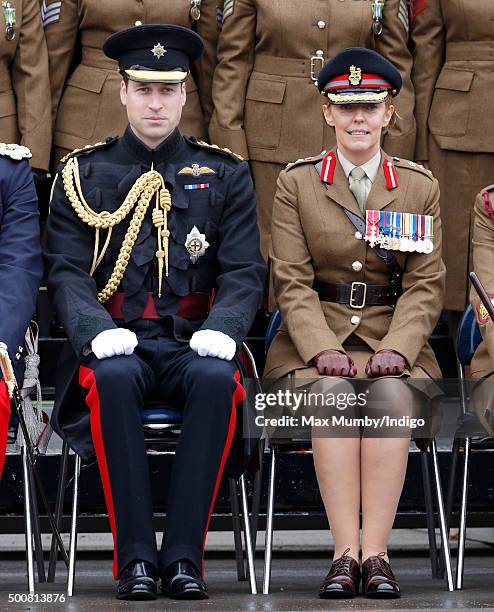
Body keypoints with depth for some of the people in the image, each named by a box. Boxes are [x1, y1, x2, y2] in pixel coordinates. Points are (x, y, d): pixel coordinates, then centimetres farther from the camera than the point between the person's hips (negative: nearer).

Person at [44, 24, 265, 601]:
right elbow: (65, 271, 1)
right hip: (116, 342, -1)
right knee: (114, 378, -36)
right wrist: (95, 331, -20)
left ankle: (183, 555, -29)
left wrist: (222, 328, -17)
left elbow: (244, 270, 4)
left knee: (216, 379, -34)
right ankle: (135, 556, -29)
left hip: (192, 344, 1)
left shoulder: (224, 174, 12)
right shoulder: (82, 174, 10)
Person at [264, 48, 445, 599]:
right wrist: (321, 348, -16)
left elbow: (425, 284, 4)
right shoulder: (296, 182, 6)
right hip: (317, 334, -1)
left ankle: (375, 553, -30)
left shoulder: (420, 187, 9)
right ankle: (345, 554, -31)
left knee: (392, 397, -32)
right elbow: (292, 280, 0)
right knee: (332, 395, -33)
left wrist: (396, 348, -13)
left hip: (393, 334, 1)